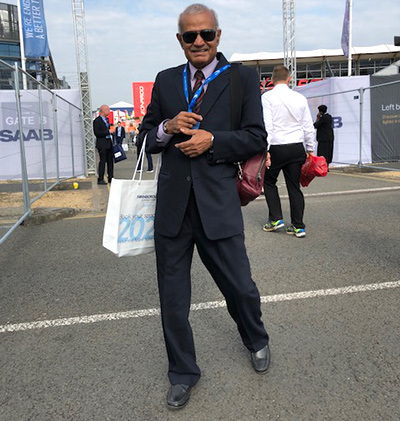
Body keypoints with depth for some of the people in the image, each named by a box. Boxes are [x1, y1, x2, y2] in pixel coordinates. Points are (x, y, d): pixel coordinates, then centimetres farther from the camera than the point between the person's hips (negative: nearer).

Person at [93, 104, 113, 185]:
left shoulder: (107, 119, 17)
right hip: (102, 144, -8)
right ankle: (100, 179, -3)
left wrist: (111, 136, 15)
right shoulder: (97, 121, -10)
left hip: (109, 143, 8)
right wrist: (108, 132, -18)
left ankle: (111, 178, 15)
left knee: (110, 161, 8)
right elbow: (97, 133, -17)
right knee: (103, 161, -8)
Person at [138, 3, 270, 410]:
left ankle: (256, 340, 44)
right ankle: (183, 373, 33)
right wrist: (168, 128, -7)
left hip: (217, 204, -2)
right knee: (172, 296, 11)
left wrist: (212, 140, -14)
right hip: (171, 204, 3)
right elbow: (146, 138, 15)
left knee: (240, 287, 8)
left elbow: (256, 137, 0)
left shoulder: (243, 78, 4)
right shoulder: (165, 81, 12)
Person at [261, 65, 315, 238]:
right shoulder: (300, 98, 7)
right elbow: (308, 127, 10)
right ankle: (298, 226, 11)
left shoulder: (268, 97, -5)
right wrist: (310, 149, 18)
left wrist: (265, 149, -14)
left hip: (277, 147, -4)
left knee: (269, 181, 16)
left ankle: (275, 219, 11)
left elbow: (267, 125, -14)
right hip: (297, 148, 4)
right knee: (294, 186, 9)